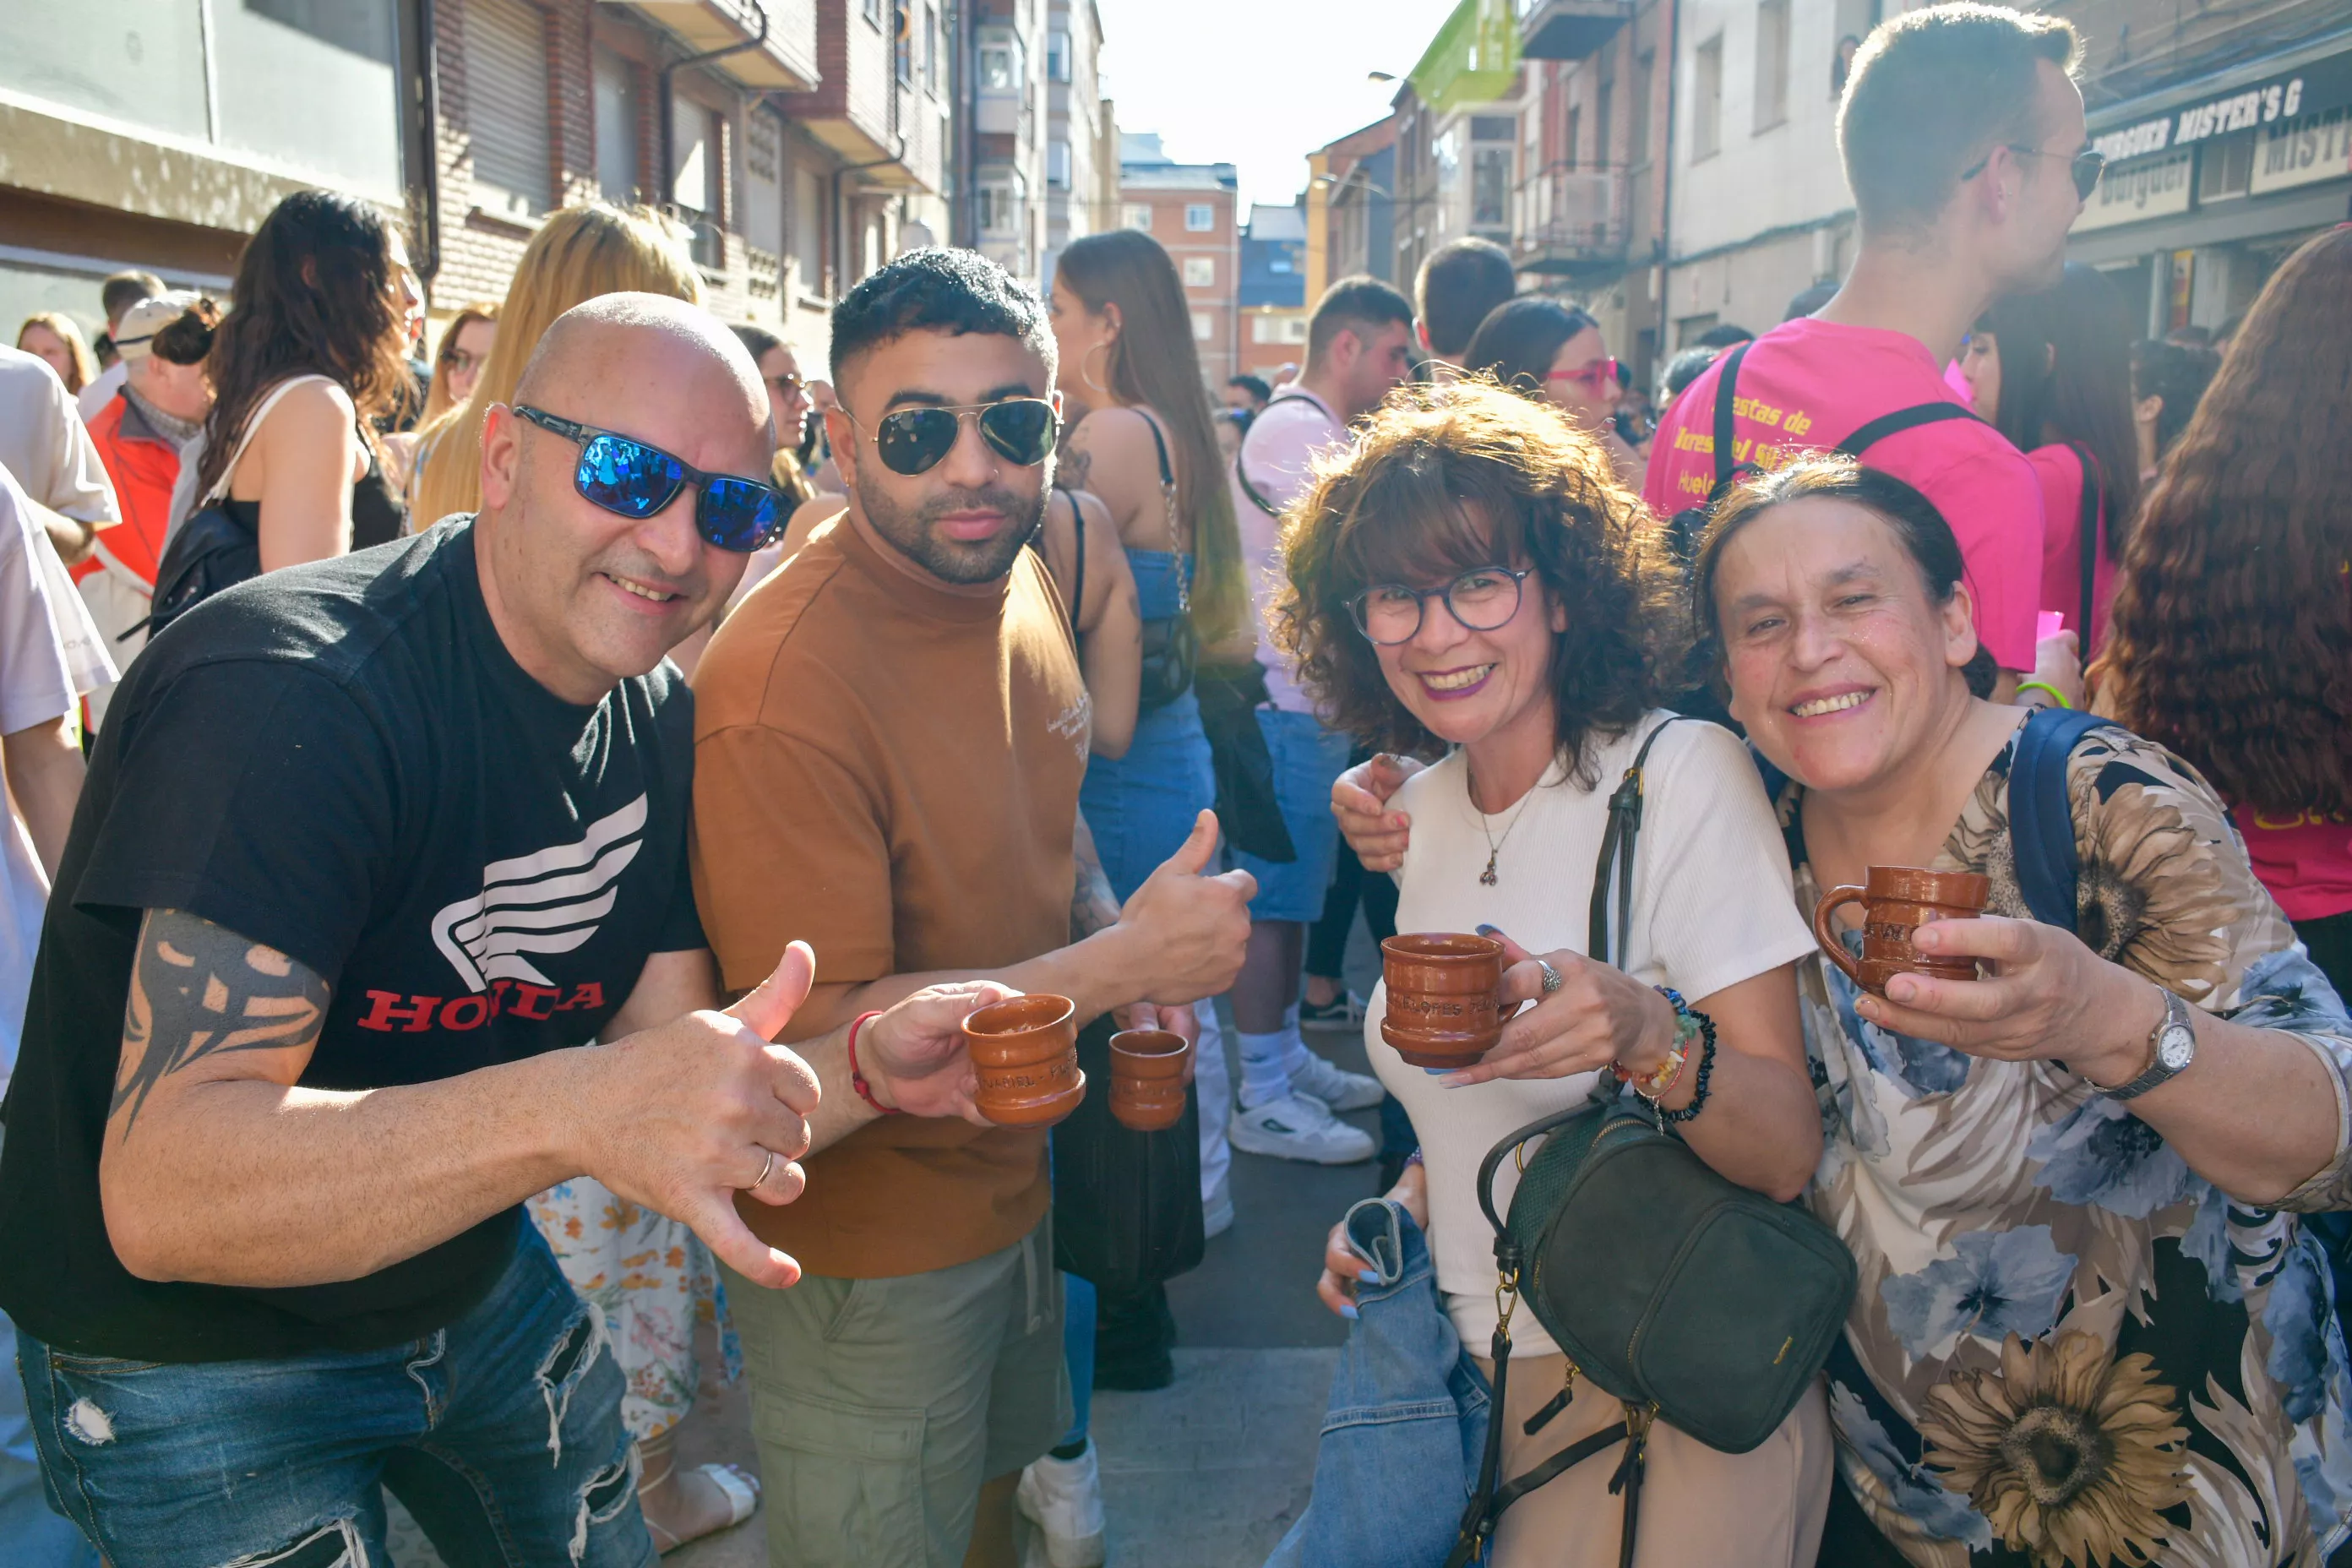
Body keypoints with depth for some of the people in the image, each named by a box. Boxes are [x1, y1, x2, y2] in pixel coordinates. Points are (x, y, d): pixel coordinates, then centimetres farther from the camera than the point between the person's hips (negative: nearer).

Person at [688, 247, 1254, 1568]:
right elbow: (814, 1040, -28)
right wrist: (1121, 961, -28)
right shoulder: (786, 679, -30)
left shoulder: (1016, 579, -3)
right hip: (866, 1251, -7)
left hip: (1014, 1180, 8)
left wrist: (1108, 928, -6)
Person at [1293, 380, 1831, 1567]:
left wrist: (1647, 1036, -38)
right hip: (1484, 1373, 6)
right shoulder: (1425, 807, 2)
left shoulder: (1682, 774, -17)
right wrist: (1401, 1207, -1)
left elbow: (1787, 1150, -19)